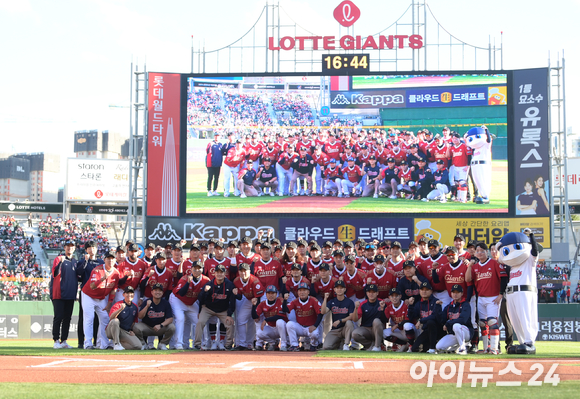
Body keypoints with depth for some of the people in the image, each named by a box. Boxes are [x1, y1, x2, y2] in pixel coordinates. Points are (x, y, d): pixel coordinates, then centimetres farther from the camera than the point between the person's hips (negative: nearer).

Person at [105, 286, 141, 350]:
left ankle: (120, 343, 4)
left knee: (138, 346, -20)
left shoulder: (135, 307, 10)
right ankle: (116, 343, -25)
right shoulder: (118, 304, -8)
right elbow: (111, 318, -26)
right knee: (115, 321, -39)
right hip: (111, 331, -4)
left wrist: (131, 330, 5)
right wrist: (120, 309, -40)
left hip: (126, 332, 4)